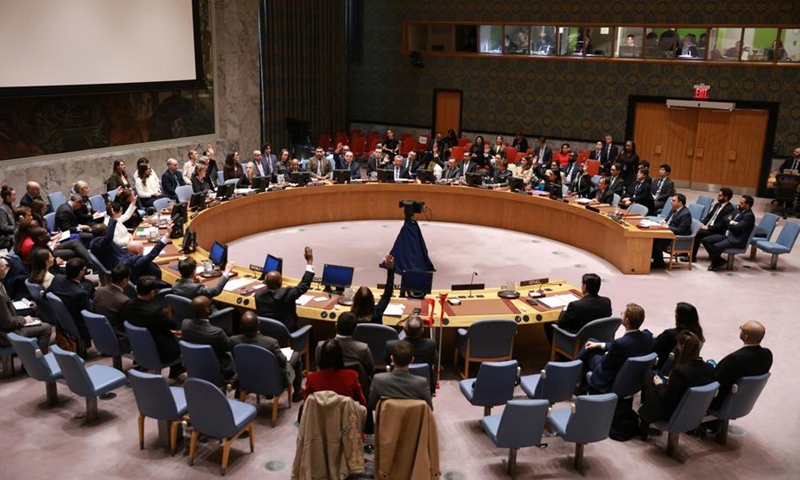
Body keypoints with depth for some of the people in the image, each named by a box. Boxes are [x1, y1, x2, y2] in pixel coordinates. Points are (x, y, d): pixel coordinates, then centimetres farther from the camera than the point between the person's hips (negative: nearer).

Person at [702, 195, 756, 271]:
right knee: (705, 240, -5)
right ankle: (719, 261, 2)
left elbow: (737, 228, -22)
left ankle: (715, 263, -2)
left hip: (737, 240, -9)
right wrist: (731, 223, -10)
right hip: (729, 235, 9)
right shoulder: (739, 211, 14)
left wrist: (730, 223, -2)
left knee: (716, 246, -31)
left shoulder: (749, 216, -13)